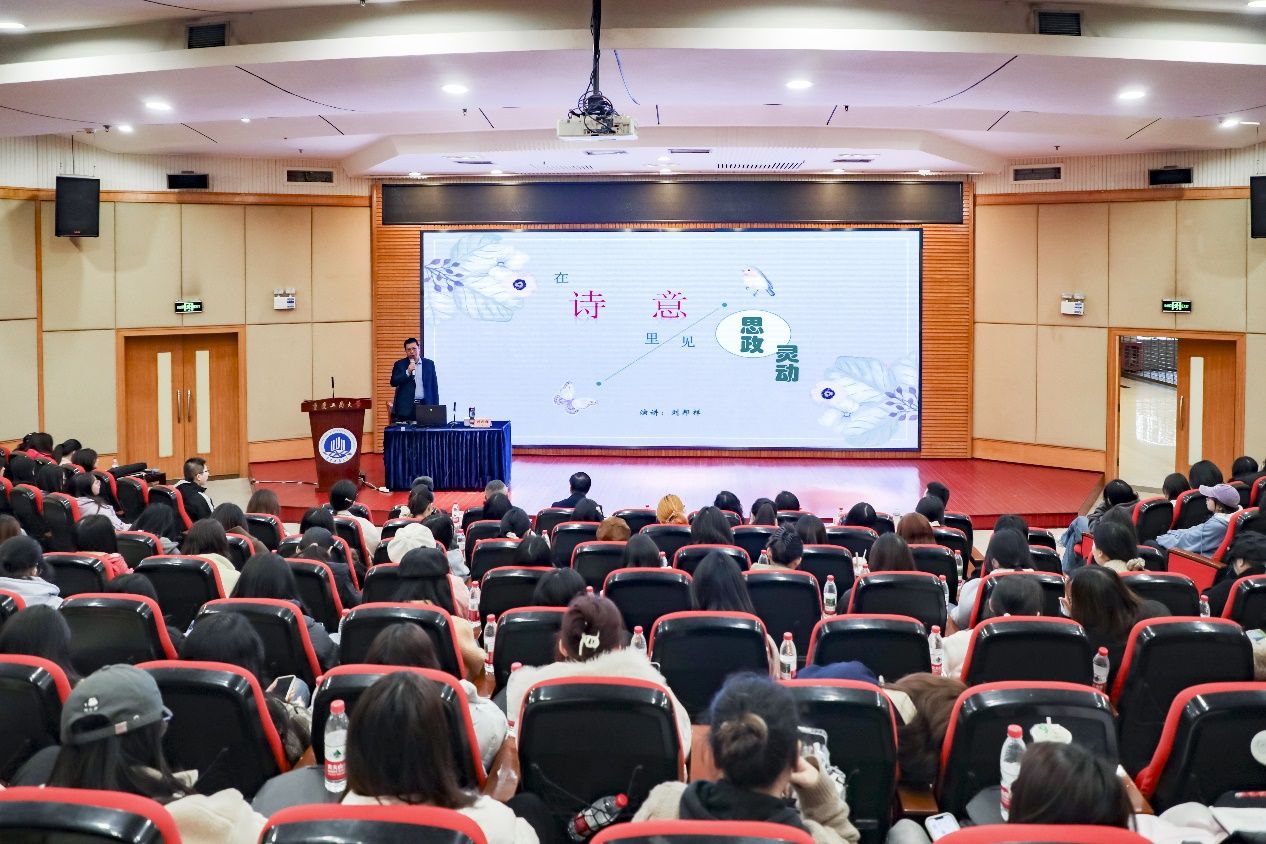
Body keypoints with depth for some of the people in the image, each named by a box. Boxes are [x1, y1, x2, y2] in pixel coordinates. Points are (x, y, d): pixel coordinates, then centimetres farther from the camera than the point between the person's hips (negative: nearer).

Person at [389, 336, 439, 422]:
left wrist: (435, 408, 5)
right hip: (406, 408, -1)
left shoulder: (429, 364, 11)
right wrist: (407, 372, -15)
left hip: (425, 406, 1)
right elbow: (393, 382, -3)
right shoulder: (399, 364, 8)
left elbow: (434, 387, 11)